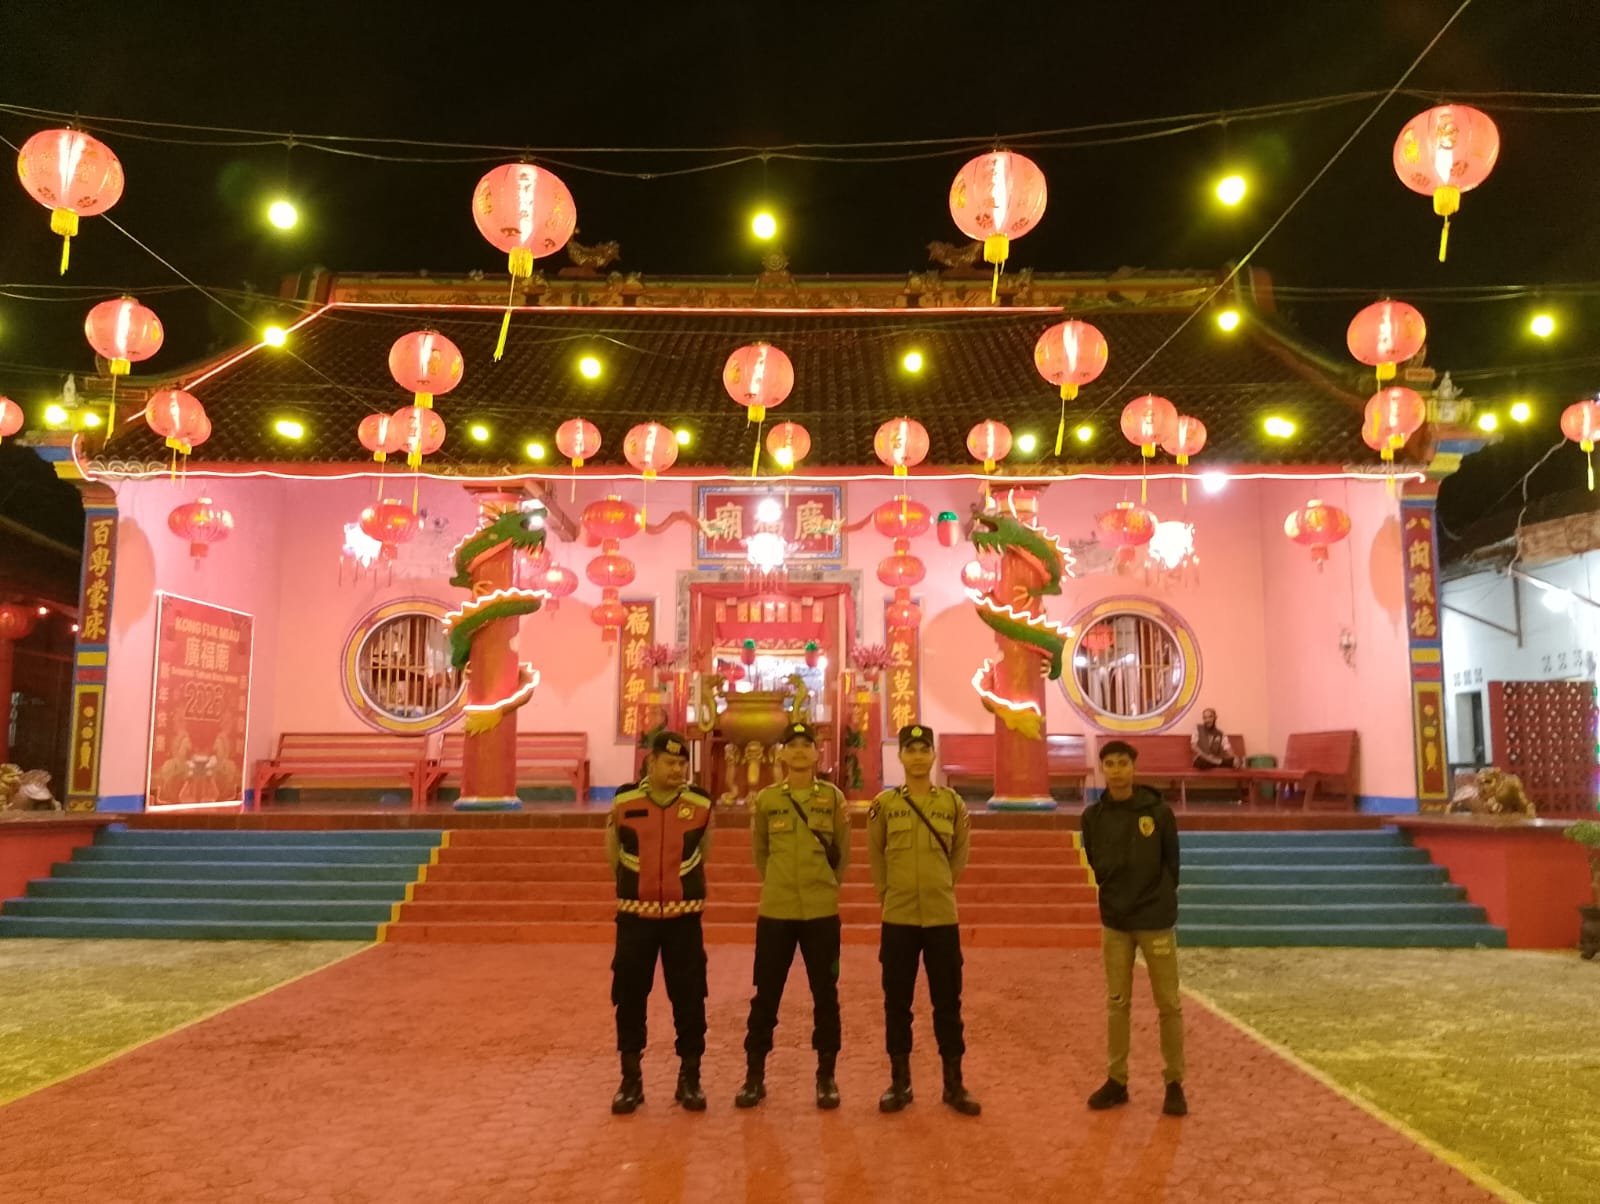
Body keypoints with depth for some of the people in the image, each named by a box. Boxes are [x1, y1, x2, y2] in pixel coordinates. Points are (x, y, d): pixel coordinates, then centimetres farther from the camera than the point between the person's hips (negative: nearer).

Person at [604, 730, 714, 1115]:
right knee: (629, 999, 7)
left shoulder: (701, 806, -4)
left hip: (684, 917, 0)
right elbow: (613, 856, 9)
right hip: (635, 915, 0)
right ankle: (631, 1079, 21)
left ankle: (690, 1078, 19)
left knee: (689, 999, 5)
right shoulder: (624, 803, -5)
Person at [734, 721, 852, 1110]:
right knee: (766, 995, 6)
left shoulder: (833, 796, -1)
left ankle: (826, 1077, 20)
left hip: (821, 911, 0)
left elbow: (842, 854, 6)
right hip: (775, 911, 1)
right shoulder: (766, 799, 1)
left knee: (825, 995, 7)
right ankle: (755, 1075, 19)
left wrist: (824, 886, 8)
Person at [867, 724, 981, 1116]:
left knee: (947, 1002, 7)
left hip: (942, 917, 0)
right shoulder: (884, 804, -1)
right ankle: (900, 1082, 20)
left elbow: (960, 855, 13)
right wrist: (889, 893, 6)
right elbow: (875, 856, 9)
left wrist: (941, 887, 9)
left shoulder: (953, 803, 1)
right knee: (897, 1003, 7)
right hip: (898, 918, 0)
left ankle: (954, 1085, 18)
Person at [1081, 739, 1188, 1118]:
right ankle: (1116, 1080, 21)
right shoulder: (1093, 816, -1)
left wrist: (1159, 898, 4)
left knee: (1168, 1004, 4)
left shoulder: (1158, 812, -9)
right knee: (1117, 1003, 10)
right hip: (1114, 921, 3)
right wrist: (1116, 896, 4)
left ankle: (1174, 1083, 17)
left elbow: (1171, 862, 1)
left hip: (1156, 920, -2)